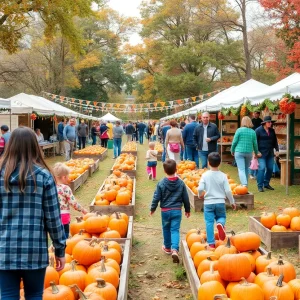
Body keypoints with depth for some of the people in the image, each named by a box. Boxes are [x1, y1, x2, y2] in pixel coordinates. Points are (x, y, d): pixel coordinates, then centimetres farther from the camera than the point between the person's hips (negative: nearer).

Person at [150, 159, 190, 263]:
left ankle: (167, 247, 34)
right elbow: (185, 198, 4)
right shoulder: (181, 183, -3)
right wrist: (187, 209, 18)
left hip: (165, 210, 0)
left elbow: (156, 197, -5)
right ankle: (175, 249, -19)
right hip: (177, 210, 0)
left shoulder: (161, 183, -10)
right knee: (175, 230, 1)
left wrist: (152, 208, 9)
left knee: (166, 229, 18)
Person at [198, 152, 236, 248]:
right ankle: (220, 224, -16)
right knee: (221, 217, 20)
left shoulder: (205, 175, -7)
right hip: (220, 202, 1)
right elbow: (228, 191, -5)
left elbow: (200, 188, -14)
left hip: (208, 202, -1)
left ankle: (211, 243, 4)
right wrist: (232, 202, 8)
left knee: (209, 222, 6)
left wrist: (200, 195, 9)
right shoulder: (223, 176, -5)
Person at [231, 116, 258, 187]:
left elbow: (234, 142, -4)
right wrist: (256, 153, 23)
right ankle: (245, 183, 23)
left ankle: (244, 184, -23)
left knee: (241, 169, -7)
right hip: (249, 152, 3)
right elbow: (255, 144, 7)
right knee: (246, 169, 16)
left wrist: (232, 151, 11)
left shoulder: (239, 130, -5)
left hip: (239, 152, -3)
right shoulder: (253, 132, 3)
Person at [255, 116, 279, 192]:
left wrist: (277, 150, 8)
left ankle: (266, 184, 23)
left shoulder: (272, 130, 11)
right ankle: (260, 186, -3)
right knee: (262, 168, -12)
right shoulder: (258, 130, -7)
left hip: (270, 153, 6)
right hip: (261, 153, -6)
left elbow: (275, 141, 18)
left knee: (270, 168, 7)